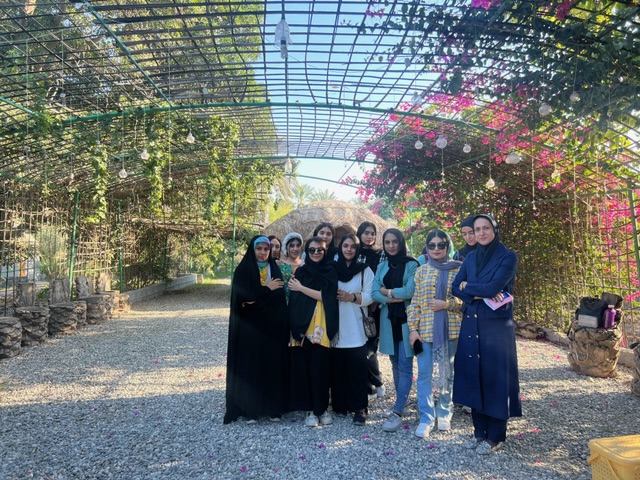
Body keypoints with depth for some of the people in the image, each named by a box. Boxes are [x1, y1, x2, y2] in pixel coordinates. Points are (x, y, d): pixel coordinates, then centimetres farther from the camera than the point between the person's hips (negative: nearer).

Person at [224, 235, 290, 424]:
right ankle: (249, 408, 15)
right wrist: (267, 290, -9)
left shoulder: (275, 270, 8)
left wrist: (256, 299, -15)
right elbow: (243, 296, -13)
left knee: (272, 364, 6)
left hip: (272, 327, 3)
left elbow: (279, 297, -3)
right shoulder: (243, 270, -1)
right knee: (249, 365, 2)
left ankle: (273, 407, 18)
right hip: (249, 327, -2)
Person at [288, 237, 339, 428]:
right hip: (303, 327, 2)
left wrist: (301, 288, -7)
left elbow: (327, 296, -10)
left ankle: (322, 408, 15)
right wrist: (295, 327, -3)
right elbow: (293, 301, 6)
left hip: (322, 329, -2)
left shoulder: (330, 271, 4)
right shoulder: (300, 271, 10)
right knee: (304, 368, 2)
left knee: (320, 368, -3)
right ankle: (310, 409, 16)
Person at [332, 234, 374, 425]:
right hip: (335, 326, 2)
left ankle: (359, 408, 5)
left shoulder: (365, 270, 6)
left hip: (355, 328, -2)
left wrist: (351, 297, -15)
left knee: (356, 368, -3)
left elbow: (369, 296, -2)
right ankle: (340, 404, 19)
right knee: (337, 367, 6)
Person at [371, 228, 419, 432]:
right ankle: (401, 404, 26)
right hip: (388, 319, 5)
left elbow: (410, 291, -17)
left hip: (406, 320, -5)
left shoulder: (411, 264, -5)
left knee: (405, 366, -4)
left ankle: (398, 412, -3)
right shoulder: (382, 266, 9)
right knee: (395, 364, 13)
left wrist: (387, 291, -5)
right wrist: (396, 297, -15)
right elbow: (374, 293, -1)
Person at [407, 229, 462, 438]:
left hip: (450, 329, -1)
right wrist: (413, 328, -3)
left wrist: (446, 304, -16)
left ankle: (444, 414, 30)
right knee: (424, 373, 1)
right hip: (424, 329, 1)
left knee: (447, 373, 13)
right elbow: (415, 302, 3)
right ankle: (426, 418, 12)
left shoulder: (457, 270, 0)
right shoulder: (421, 271, 5)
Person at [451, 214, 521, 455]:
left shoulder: (507, 256, -7)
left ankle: (495, 436, 19)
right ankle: (480, 431, 25)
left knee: (494, 376, 3)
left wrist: (468, 286, -3)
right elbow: (455, 288, 3)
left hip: (496, 324, -5)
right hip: (471, 323, 5)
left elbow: (494, 287, -18)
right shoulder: (471, 257, 10)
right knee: (473, 375, 10)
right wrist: (480, 294, -13)